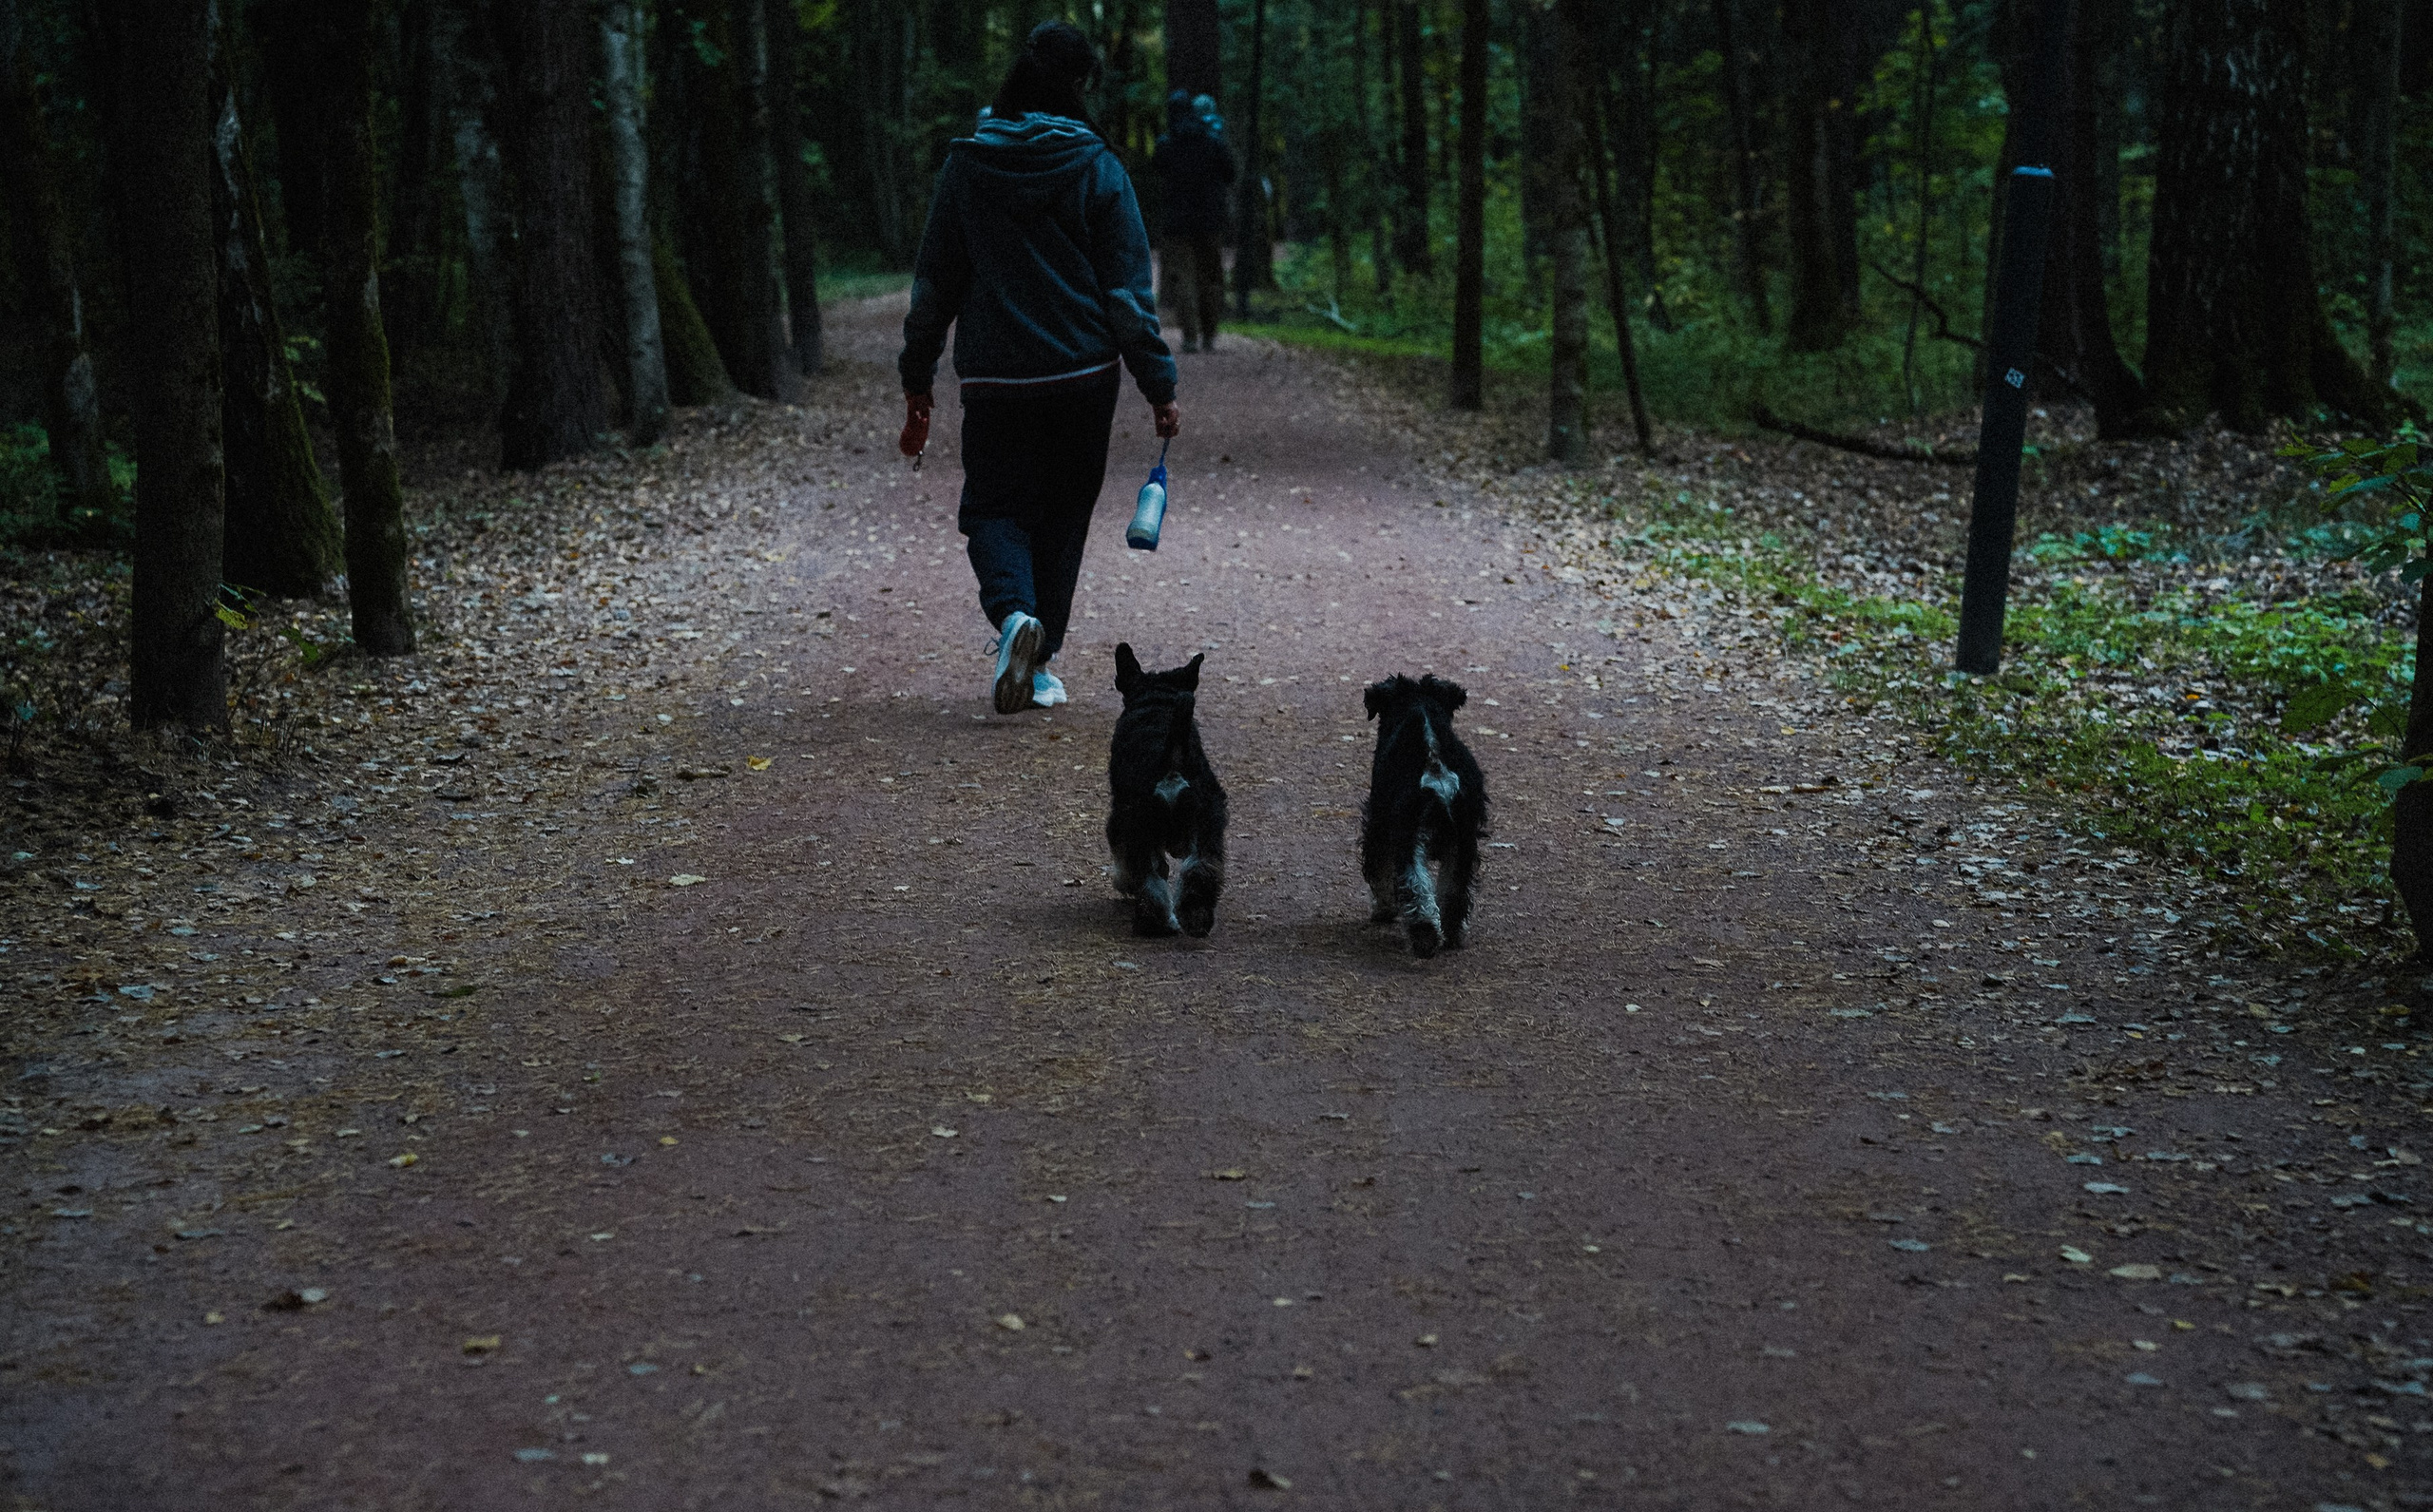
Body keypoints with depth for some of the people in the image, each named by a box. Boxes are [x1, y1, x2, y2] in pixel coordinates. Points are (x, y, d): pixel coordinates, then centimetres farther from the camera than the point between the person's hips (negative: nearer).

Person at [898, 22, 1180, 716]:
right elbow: (1128, 291, -6)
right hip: (1082, 375, 0)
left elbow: (934, 282, 4)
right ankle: (1039, 663, 14)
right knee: (1063, 512, 14)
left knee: (994, 506, 9)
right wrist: (1159, 385, 0)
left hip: (994, 375, 0)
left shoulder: (967, 165, -1)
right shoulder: (1097, 170, -6)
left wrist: (917, 380, 12)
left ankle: (1013, 612, -21)